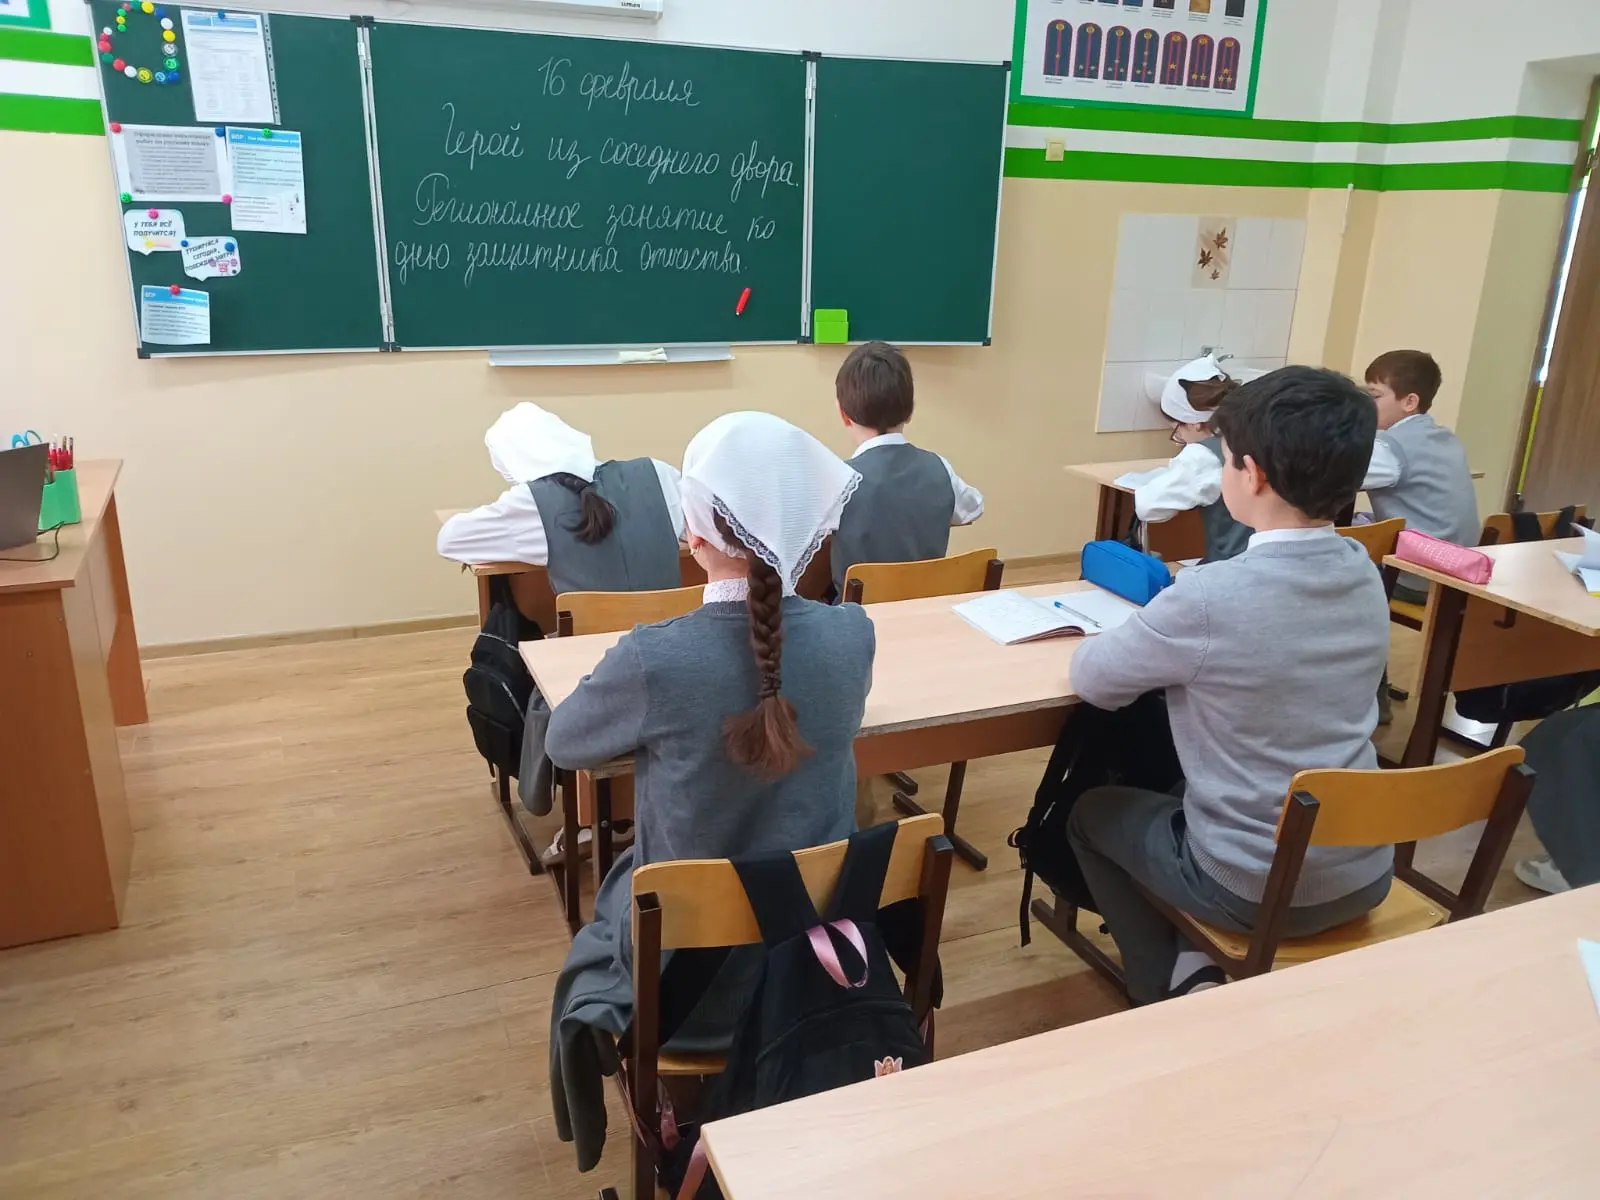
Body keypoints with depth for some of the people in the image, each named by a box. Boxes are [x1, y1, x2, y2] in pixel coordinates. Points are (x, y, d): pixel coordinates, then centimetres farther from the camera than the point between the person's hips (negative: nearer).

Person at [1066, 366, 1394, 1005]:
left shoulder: (1211, 597, -25)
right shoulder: (1365, 574, -4)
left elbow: (1092, 678, -10)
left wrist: (1154, 633, 8)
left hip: (1257, 889, -6)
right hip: (1365, 873, 6)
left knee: (1091, 811, 20)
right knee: (1169, 783, 31)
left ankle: (1177, 985, 17)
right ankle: (1192, 963, 26)